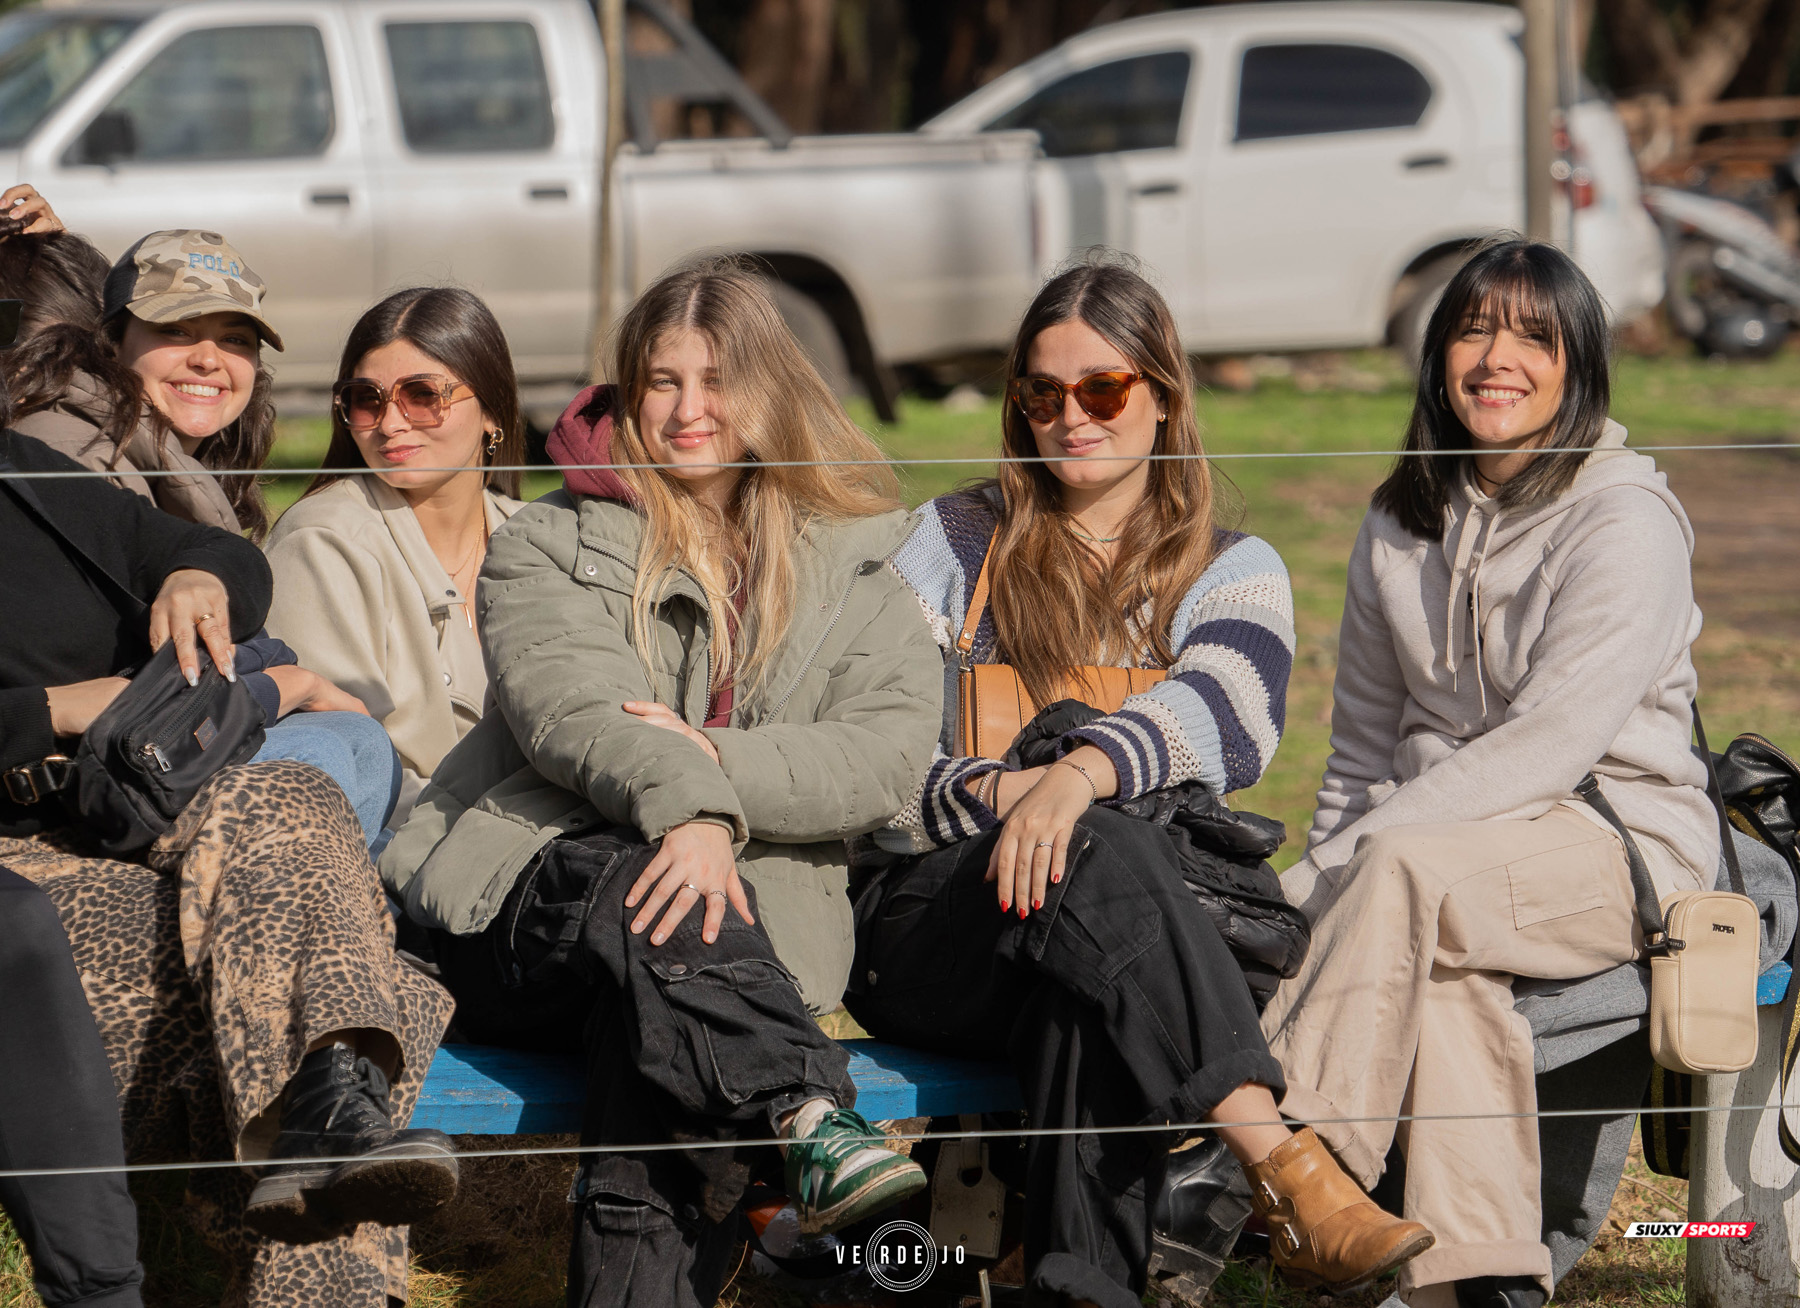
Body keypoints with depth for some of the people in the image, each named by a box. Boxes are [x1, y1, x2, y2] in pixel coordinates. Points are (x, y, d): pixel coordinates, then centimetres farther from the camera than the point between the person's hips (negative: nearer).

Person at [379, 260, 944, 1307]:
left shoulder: (853, 565, 18)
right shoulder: (550, 546, 13)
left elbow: (894, 751, 2)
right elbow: (568, 708, -8)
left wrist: (726, 766, -15)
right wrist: (685, 804, -28)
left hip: (749, 928, 1)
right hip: (537, 896, -1)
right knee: (651, 896, -37)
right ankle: (812, 1120, -56)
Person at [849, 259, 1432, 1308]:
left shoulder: (1232, 573, 14)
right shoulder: (951, 548, 14)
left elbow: (1230, 718, -11)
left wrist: (1080, 774, -33)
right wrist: (1007, 792, -19)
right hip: (926, 926, -1)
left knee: (1094, 1006, -39)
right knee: (1101, 849, -36)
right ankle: (1290, 1174, -51)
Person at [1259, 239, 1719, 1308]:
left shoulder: (1626, 523, -9)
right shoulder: (1405, 523, 12)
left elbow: (1549, 741, -18)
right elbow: (1365, 737, 18)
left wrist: (1357, 857, -23)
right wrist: (1326, 877, -1)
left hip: (1617, 834, -5)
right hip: (1456, 845, 5)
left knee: (1408, 873, -35)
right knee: (1440, 971, -32)